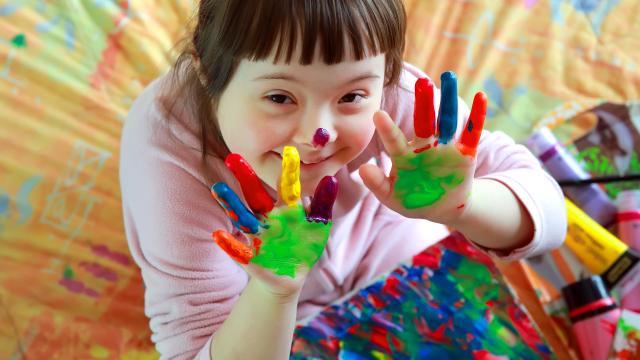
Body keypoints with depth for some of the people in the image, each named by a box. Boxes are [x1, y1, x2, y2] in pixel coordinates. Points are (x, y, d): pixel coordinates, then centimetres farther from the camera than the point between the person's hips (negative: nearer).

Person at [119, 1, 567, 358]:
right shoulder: (167, 143, -37)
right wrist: (274, 292, -54)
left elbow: (545, 210, -28)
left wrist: (456, 205, -49)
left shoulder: (384, 89, -33)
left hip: (370, 238, 2)